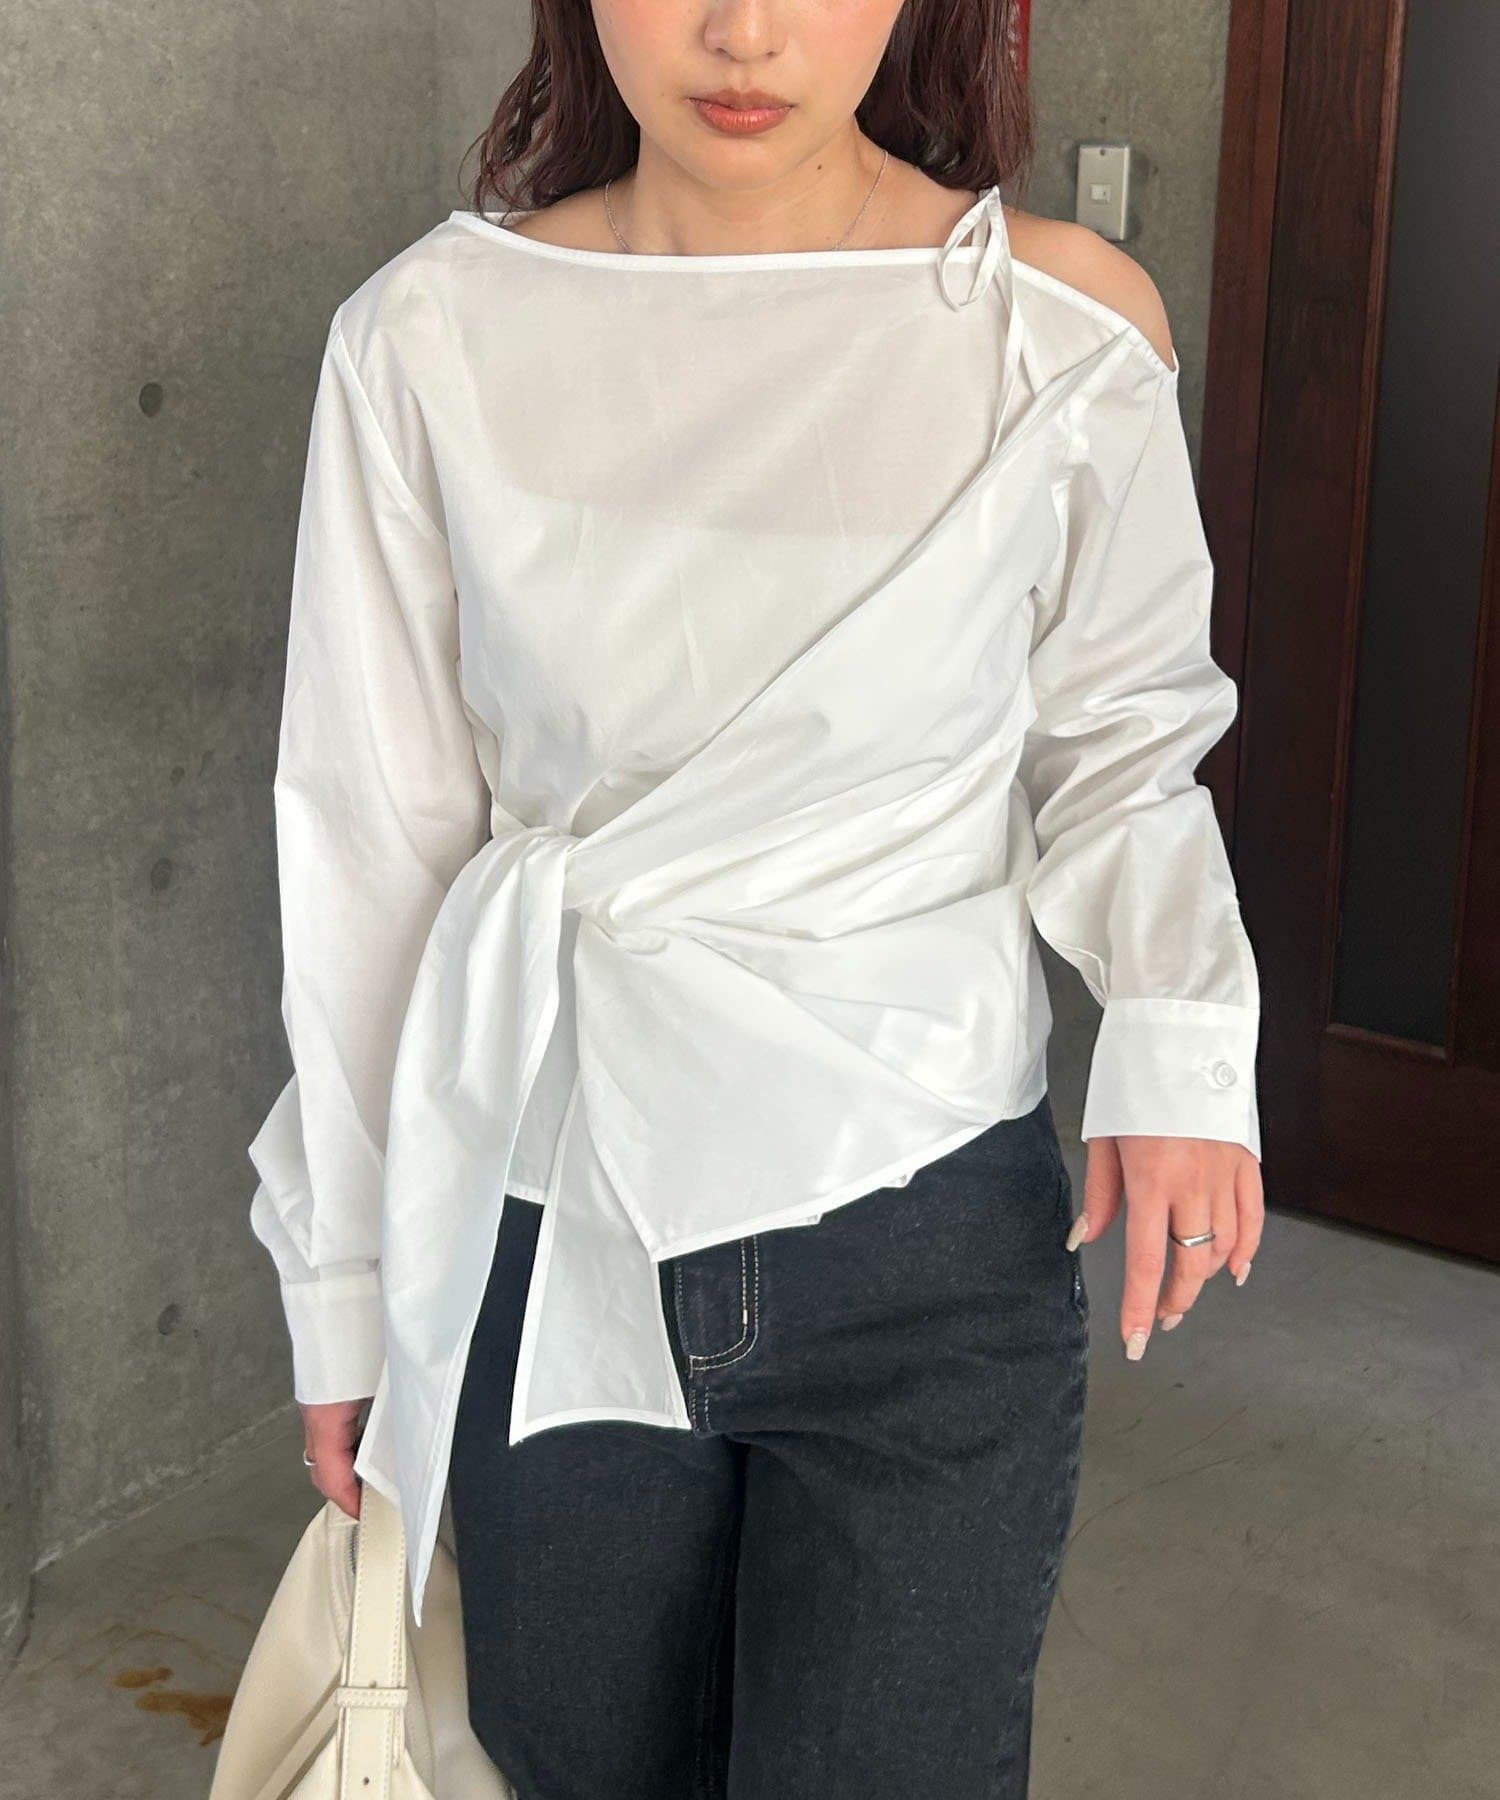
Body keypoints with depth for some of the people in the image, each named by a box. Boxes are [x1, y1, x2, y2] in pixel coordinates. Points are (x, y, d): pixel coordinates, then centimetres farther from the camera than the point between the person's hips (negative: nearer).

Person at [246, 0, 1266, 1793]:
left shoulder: (1066, 332, -9)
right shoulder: (430, 337, -6)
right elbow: (368, 838, 0)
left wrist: (1177, 1028, -13)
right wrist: (345, 1280, 6)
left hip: (924, 1254, -1)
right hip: (547, 1245, 2)